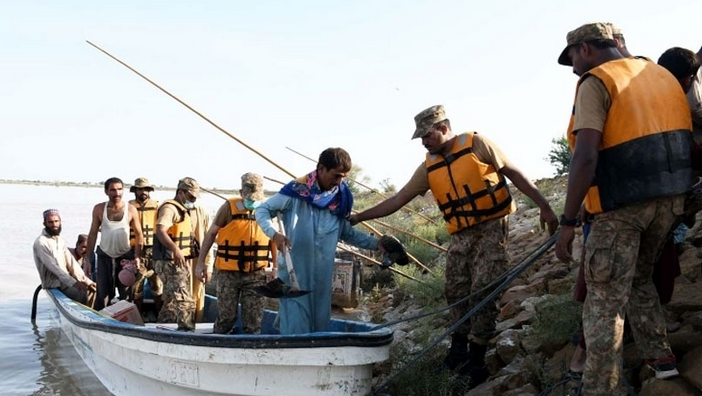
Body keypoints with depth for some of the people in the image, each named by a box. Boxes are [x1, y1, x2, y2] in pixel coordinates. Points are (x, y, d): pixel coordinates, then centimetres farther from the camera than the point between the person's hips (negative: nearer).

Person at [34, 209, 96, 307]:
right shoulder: (41, 243, -16)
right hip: (53, 284, -8)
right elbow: (54, 268, -23)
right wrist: (74, 283, -28)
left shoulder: (60, 240, 11)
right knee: (81, 295, -24)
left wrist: (85, 280, -4)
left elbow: (71, 262, 7)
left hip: (66, 279, 8)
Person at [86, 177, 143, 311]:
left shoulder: (131, 210, -7)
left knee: (127, 294, 4)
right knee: (103, 294, 2)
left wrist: (137, 256, -12)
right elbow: (93, 234, 2)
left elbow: (138, 235, -2)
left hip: (125, 256, 0)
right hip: (104, 256, 1)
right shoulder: (99, 209, -4)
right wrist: (88, 258, -1)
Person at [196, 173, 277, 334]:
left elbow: (274, 242, 11)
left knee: (253, 321, 7)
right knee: (226, 318, 6)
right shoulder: (229, 208, -4)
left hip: (256, 275, 2)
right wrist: (201, 262, 0)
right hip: (228, 273, -1)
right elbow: (211, 234, 3)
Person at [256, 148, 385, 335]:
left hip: (322, 273, 5)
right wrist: (274, 234, -20)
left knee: (320, 323, 11)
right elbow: (262, 210, -3)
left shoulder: (341, 198, 4)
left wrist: (376, 244, 2)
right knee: (296, 327, -5)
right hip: (294, 270, -5)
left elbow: (347, 233, 14)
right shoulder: (297, 190, -12)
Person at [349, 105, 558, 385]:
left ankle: (476, 360, 0)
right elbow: (397, 200, 9)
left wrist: (544, 206, -8)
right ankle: (458, 351, 18)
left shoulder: (477, 144, -6)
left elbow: (514, 173, -3)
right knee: (456, 291, 5)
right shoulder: (429, 167, 6)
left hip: (490, 227, -5)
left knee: (482, 291, -9)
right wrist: (357, 217, 5)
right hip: (460, 235, 5)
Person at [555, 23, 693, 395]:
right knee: (639, 278, 27)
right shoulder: (662, 74, 16)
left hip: (622, 204, -8)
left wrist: (567, 221, -17)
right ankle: (659, 355, 29)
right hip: (670, 198, 8)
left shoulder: (596, 82, -7)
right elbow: (683, 140, 19)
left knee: (604, 302, -3)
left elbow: (586, 157, -18)